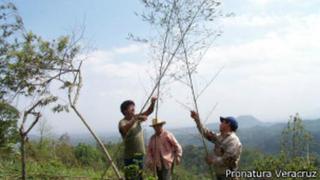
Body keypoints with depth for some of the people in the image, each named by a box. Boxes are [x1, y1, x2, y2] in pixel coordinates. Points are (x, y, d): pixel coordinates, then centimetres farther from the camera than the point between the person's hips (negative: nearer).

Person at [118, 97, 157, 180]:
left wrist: (153, 103, -20)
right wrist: (135, 119, -48)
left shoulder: (137, 118, 7)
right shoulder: (122, 122, -13)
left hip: (140, 155, 7)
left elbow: (149, 111, 0)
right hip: (130, 157, -7)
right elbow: (125, 129, -36)